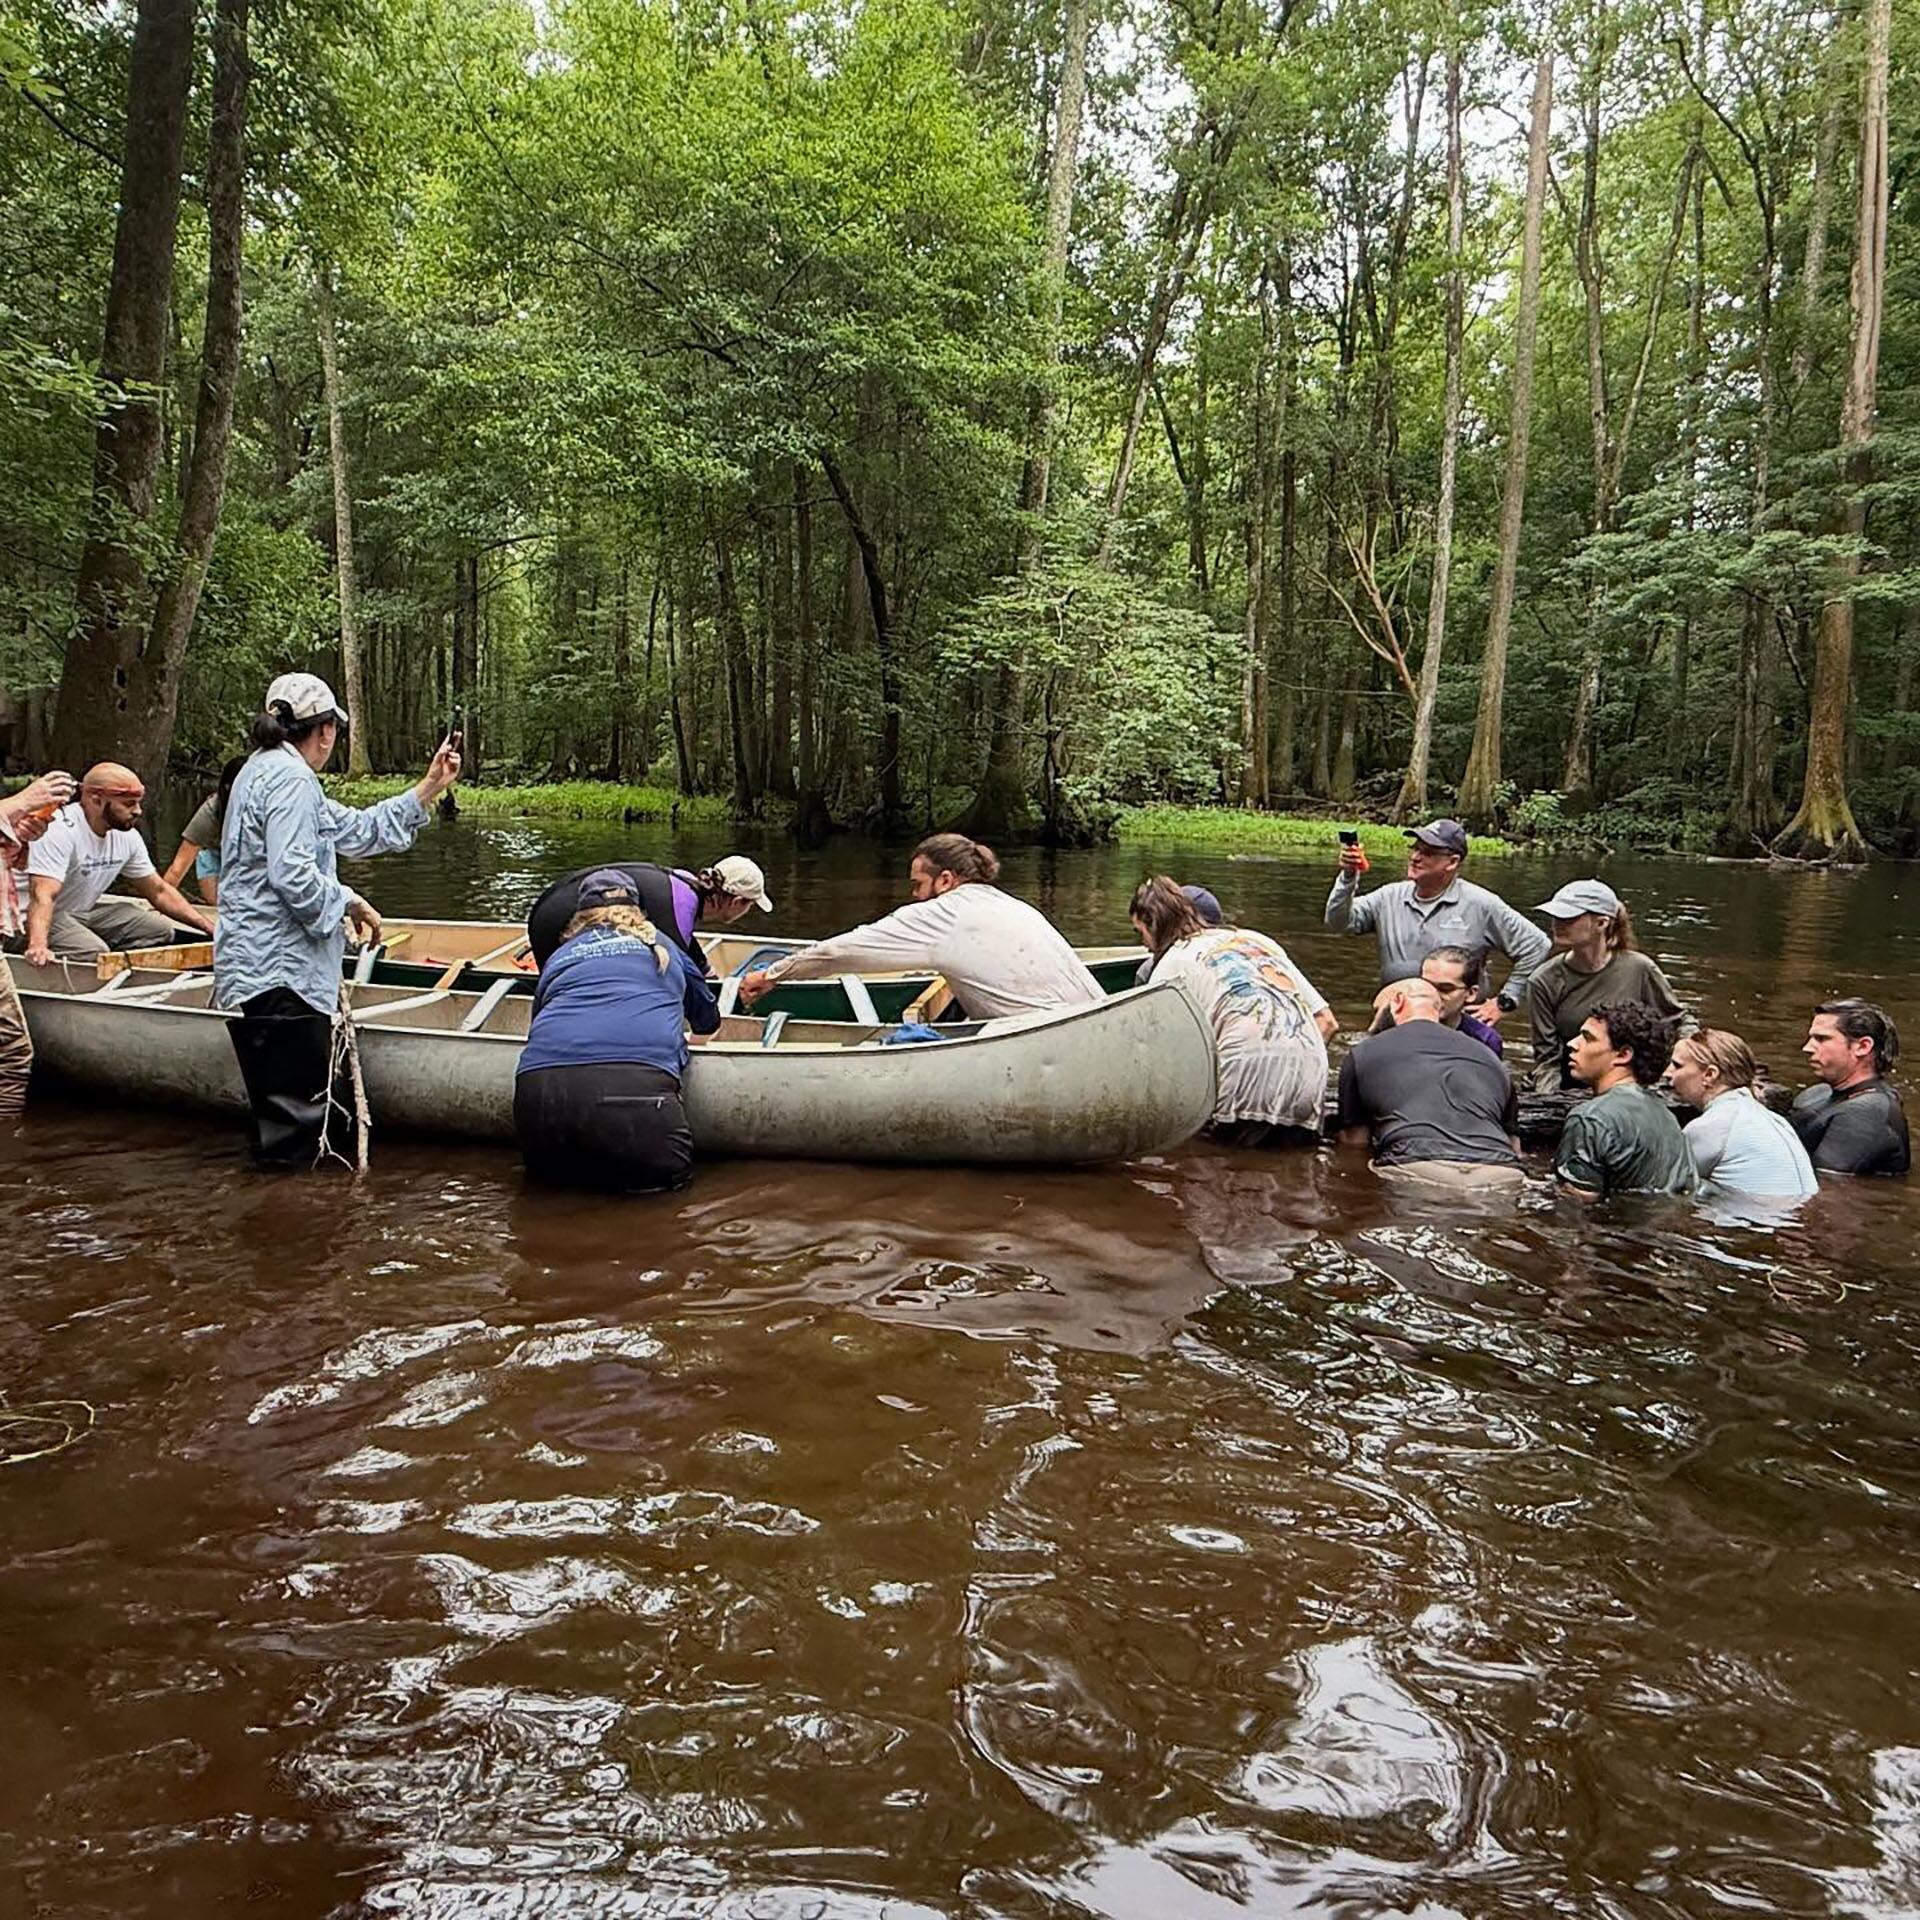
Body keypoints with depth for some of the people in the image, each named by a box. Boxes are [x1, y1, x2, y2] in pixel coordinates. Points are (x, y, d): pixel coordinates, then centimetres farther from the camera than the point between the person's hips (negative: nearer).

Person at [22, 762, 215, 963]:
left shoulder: (127, 837, -2)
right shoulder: (60, 830, -26)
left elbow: (159, 891, 7)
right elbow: (43, 895, -38)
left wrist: (211, 928, 0)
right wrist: (38, 945, -56)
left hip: (86, 911, 8)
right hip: (45, 917, -8)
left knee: (160, 929, -3)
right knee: (94, 951, -33)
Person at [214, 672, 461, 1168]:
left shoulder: (266, 771, 23)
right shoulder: (291, 778, -12)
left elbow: (356, 830, 24)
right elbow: (293, 876, -23)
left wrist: (429, 788, 24)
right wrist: (348, 902, -6)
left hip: (256, 972, 11)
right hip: (279, 978, -11)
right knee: (295, 1127, -8)